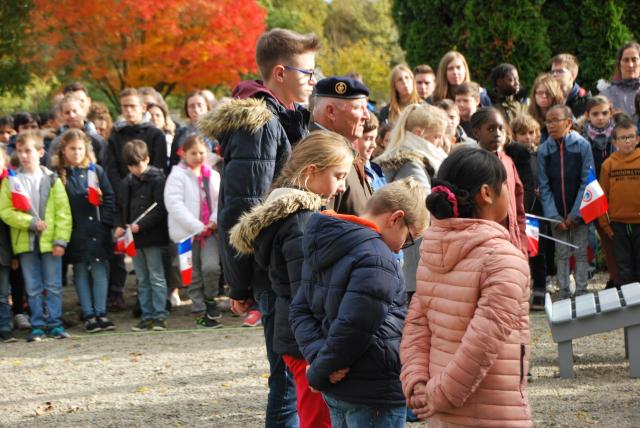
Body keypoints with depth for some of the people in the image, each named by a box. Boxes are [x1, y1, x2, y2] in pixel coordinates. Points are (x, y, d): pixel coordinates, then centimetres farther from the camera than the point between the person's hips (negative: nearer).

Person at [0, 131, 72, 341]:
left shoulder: (51, 179, 2)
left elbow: (63, 212, -1)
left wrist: (61, 240, -9)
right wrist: (31, 223, -14)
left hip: (50, 242, -1)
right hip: (25, 242, 1)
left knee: (53, 286, 3)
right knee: (33, 288, 6)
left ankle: (55, 324, 9)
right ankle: (38, 326, 11)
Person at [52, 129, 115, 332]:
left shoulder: (96, 170, 5)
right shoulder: (58, 174, 1)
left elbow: (109, 198, 5)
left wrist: (105, 222, -5)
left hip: (97, 230, 0)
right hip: (74, 234, 0)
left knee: (99, 270, -2)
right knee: (80, 273, 5)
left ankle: (101, 313, 2)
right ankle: (88, 315, 8)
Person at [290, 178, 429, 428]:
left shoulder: (324, 249, 10)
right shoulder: (377, 259, -20)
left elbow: (300, 311, 10)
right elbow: (353, 327, -25)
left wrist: (317, 356, -5)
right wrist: (320, 372, -12)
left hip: (335, 392, 9)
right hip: (374, 395, -9)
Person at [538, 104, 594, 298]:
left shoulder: (582, 145, -7)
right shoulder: (544, 150, -1)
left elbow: (587, 182, -8)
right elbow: (544, 187, 0)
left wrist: (574, 214, -11)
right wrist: (554, 217, -8)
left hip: (579, 213, -2)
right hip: (557, 215, 2)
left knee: (580, 253, 2)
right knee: (561, 254, 6)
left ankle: (581, 294, 9)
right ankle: (564, 294, 13)